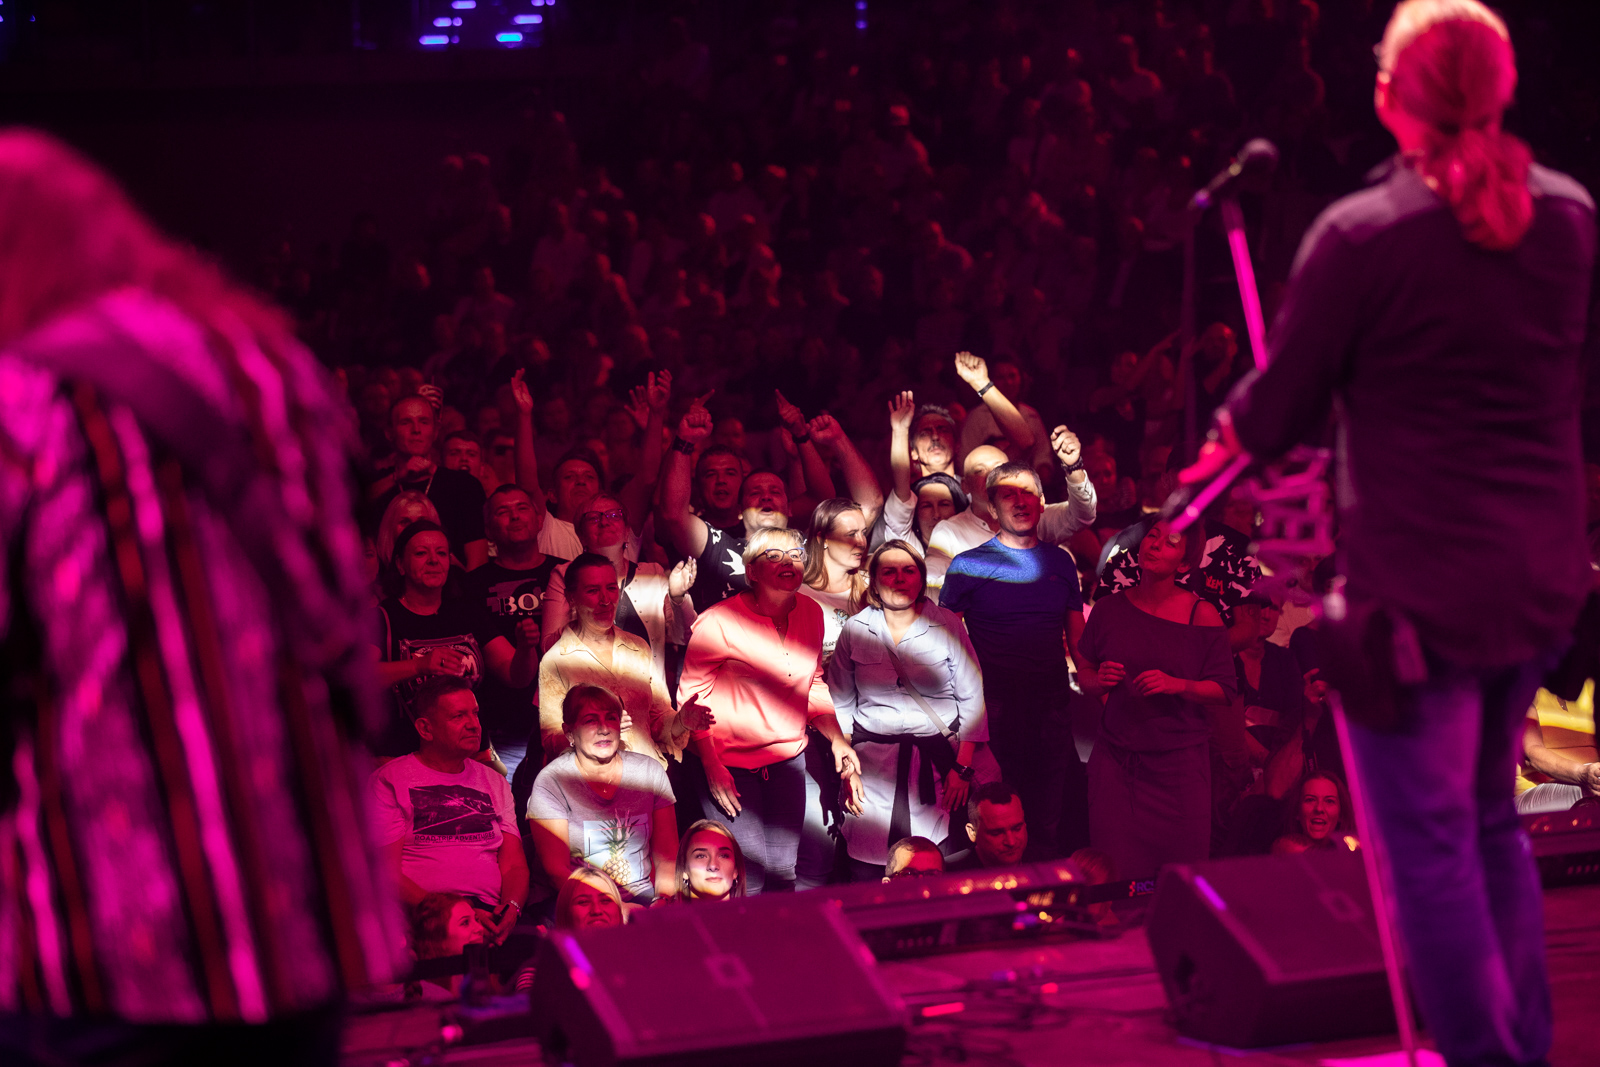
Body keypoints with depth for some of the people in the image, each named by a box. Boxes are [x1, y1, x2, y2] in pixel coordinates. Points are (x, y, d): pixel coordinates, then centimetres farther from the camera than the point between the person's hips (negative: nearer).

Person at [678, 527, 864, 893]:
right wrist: (712, 767, -13)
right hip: (731, 763, -5)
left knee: (783, 873, 4)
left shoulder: (810, 613, 2)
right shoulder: (718, 623, -16)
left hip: (788, 758, 5)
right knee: (748, 880, -8)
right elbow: (691, 698, -10)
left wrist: (837, 739, 2)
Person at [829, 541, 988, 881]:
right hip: (873, 761, 1)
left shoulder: (947, 624, 1)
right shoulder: (856, 630, 5)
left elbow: (971, 697, 2)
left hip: (937, 763, -1)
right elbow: (839, 704, 12)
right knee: (867, 875, -6)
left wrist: (963, 767, -2)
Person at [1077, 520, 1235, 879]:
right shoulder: (1110, 610, 6)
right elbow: (1084, 673, 16)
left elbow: (1225, 691, 0)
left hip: (1181, 763, -1)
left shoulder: (1201, 615, -1)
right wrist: (1099, 681, -6)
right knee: (1115, 874, -5)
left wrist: (1177, 685, -16)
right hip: (1116, 759, 2)